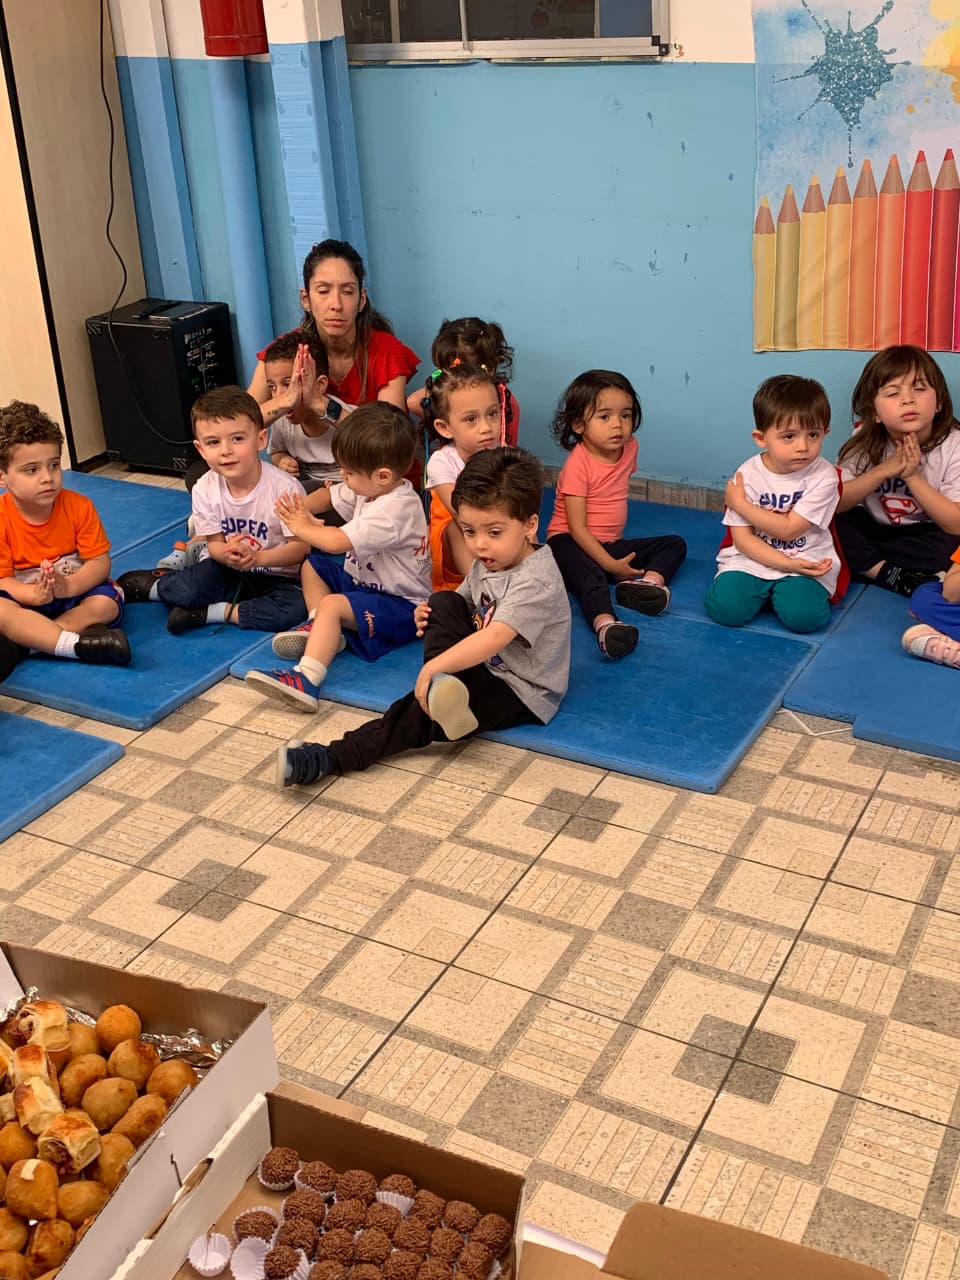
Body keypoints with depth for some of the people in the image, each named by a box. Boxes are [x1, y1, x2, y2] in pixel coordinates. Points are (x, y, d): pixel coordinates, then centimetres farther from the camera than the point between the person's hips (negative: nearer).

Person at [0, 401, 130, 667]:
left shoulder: (79, 506, -9)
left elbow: (100, 562, -11)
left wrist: (68, 586, -33)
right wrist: (34, 594, -38)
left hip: (75, 589, 2)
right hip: (26, 598, -2)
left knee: (106, 603, -29)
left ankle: (27, 640, -27)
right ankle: (79, 644, -38)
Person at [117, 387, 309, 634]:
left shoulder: (285, 487, -20)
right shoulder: (205, 489, -9)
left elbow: (300, 546, -16)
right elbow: (214, 543, -1)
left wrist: (258, 557, -32)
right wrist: (226, 554, -26)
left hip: (276, 575, -2)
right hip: (228, 573, 2)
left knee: (294, 607, -33)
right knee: (186, 590, -28)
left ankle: (206, 612, -18)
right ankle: (153, 583, 8)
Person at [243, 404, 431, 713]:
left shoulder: (394, 510, -30)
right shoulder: (370, 488, -1)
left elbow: (336, 542, -32)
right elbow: (330, 495, 15)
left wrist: (302, 527, -13)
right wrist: (301, 507, -5)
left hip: (401, 604, -11)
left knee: (332, 605, -30)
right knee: (312, 566, 13)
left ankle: (306, 680, -39)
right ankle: (321, 630, 0)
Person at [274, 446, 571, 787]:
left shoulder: (536, 582, -27)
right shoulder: (488, 561, 2)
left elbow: (494, 637, -38)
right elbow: (462, 606, 17)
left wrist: (433, 666, -40)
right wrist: (432, 618, -7)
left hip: (523, 692, -9)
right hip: (486, 666, 9)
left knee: (423, 711, -26)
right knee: (443, 602, -7)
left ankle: (334, 758, -25)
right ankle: (441, 685, -29)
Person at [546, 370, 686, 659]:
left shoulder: (630, 448, 1)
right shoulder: (577, 465, -18)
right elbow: (577, 528, -20)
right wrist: (610, 565, -26)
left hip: (611, 544, 8)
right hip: (569, 542, -8)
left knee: (675, 544, 0)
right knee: (590, 576, -38)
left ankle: (650, 580, -30)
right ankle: (605, 623, -65)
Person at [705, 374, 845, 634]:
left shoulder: (823, 476, -10)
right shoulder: (748, 474, -6)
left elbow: (788, 529, -15)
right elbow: (742, 538, -7)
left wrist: (740, 503, -12)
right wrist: (786, 564, -19)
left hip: (805, 561, -1)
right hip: (752, 559, 1)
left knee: (803, 615, -28)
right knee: (725, 608, -24)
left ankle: (781, 590, 6)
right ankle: (764, 591, 8)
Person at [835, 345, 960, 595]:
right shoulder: (864, 441, -12)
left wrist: (913, 477, -30)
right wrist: (883, 471, -28)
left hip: (924, 535, -2)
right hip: (874, 528, 3)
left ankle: (864, 563, -20)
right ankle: (897, 577, -22)